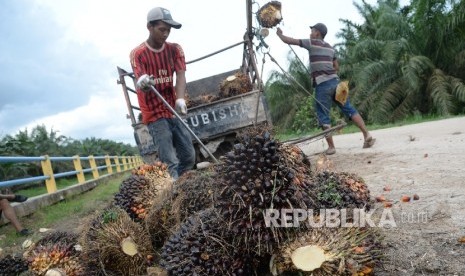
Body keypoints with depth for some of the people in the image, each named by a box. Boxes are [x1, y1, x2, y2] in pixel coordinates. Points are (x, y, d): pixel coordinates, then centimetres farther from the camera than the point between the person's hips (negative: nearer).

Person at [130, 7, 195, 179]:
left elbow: (180, 76, -12)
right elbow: (142, 85, -21)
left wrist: (180, 99, -32)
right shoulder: (138, 54, -10)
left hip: (174, 111, 5)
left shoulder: (175, 49, 3)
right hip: (155, 114, -5)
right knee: (170, 163, -12)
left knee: (189, 156, 7)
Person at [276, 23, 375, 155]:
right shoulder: (330, 47, 19)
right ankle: (367, 135, 2)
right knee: (349, 109, 8)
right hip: (335, 81, 6)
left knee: (323, 116, 1)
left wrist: (279, 34, 21)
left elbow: (288, 41, 4)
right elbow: (336, 67, 22)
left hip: (323, 84, -6)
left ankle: (331, 147, 1)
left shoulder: (312, 43, 1)